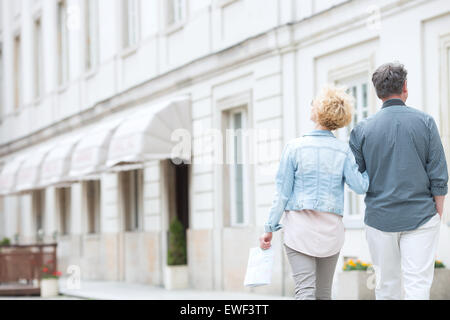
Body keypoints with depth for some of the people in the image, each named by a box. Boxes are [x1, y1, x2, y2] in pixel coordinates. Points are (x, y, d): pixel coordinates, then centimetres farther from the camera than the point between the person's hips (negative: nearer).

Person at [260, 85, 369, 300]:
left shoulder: (295, 148, -6)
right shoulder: (343, 150, -1)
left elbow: (282, 193, -4)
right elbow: (360, 186, -6)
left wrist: (270, 228, 3)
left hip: (299, 225, -3)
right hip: (331, 227, 3)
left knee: (305, 290, -8)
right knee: (324, 293, 13)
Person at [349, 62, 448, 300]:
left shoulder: (362, 130, -1)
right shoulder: (425, 122, -2)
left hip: (380, 216, 1)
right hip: (420, 215, -1)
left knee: (386, 287, 11)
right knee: (418, 285, -2)